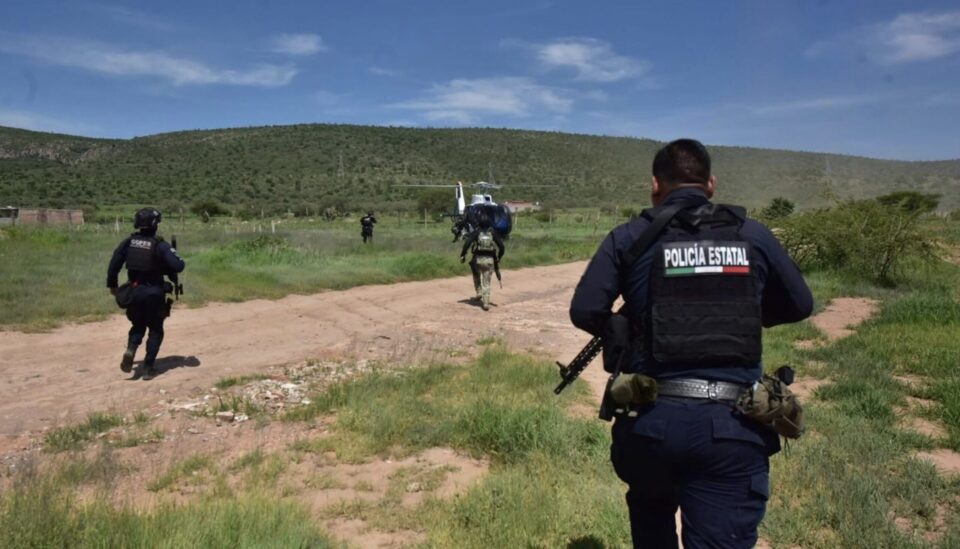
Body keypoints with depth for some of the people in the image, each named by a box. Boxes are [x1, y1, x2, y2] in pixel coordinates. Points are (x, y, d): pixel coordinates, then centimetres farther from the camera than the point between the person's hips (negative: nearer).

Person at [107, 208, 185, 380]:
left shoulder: (128, 242, 0)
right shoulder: (160, 245, -14)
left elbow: (114, 264, 3)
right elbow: (178, 267, -20)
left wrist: (112, 285, 16)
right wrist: (179, 260, 3)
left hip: (134, 291, 4)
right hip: (154, 293, -4)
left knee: (138, 325, 24)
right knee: (155, 331, 11)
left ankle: (130, 349, -4)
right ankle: (148, 368, 7)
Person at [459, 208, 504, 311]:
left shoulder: (476, 233, -5)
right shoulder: (493, 233, 1)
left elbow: (467, 243, -15)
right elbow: (501, 246, 1)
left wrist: (462, 255, -6)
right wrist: (498, 257, 14)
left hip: (478, 259, -1)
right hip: (489, 260, 1)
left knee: (476, 275, 29)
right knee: (486, 282, 6)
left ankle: (479, 293, 19)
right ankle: (486, 303, -1)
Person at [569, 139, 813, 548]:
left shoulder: (629, 238, 2)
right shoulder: (753, 235, 7)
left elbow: (585, 312, -5)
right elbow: (800, 305, 19)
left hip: (653, 419, 0)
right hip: (733, 426, 0)